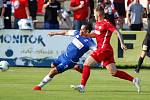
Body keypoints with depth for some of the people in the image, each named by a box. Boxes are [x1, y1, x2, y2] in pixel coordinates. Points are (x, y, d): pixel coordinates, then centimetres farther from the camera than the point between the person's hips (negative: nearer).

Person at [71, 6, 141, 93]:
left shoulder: (106, 23, -11)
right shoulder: (98, 23, 16)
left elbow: (117, 32, -15)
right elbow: (95, 34, 29)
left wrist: (122, 43, -25)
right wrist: (86, 35, 13)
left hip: (104, 49, -9)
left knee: (87, 63, -8)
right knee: (113, 72, 5)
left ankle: (82, 86, -7)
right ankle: (134, 80, 5)